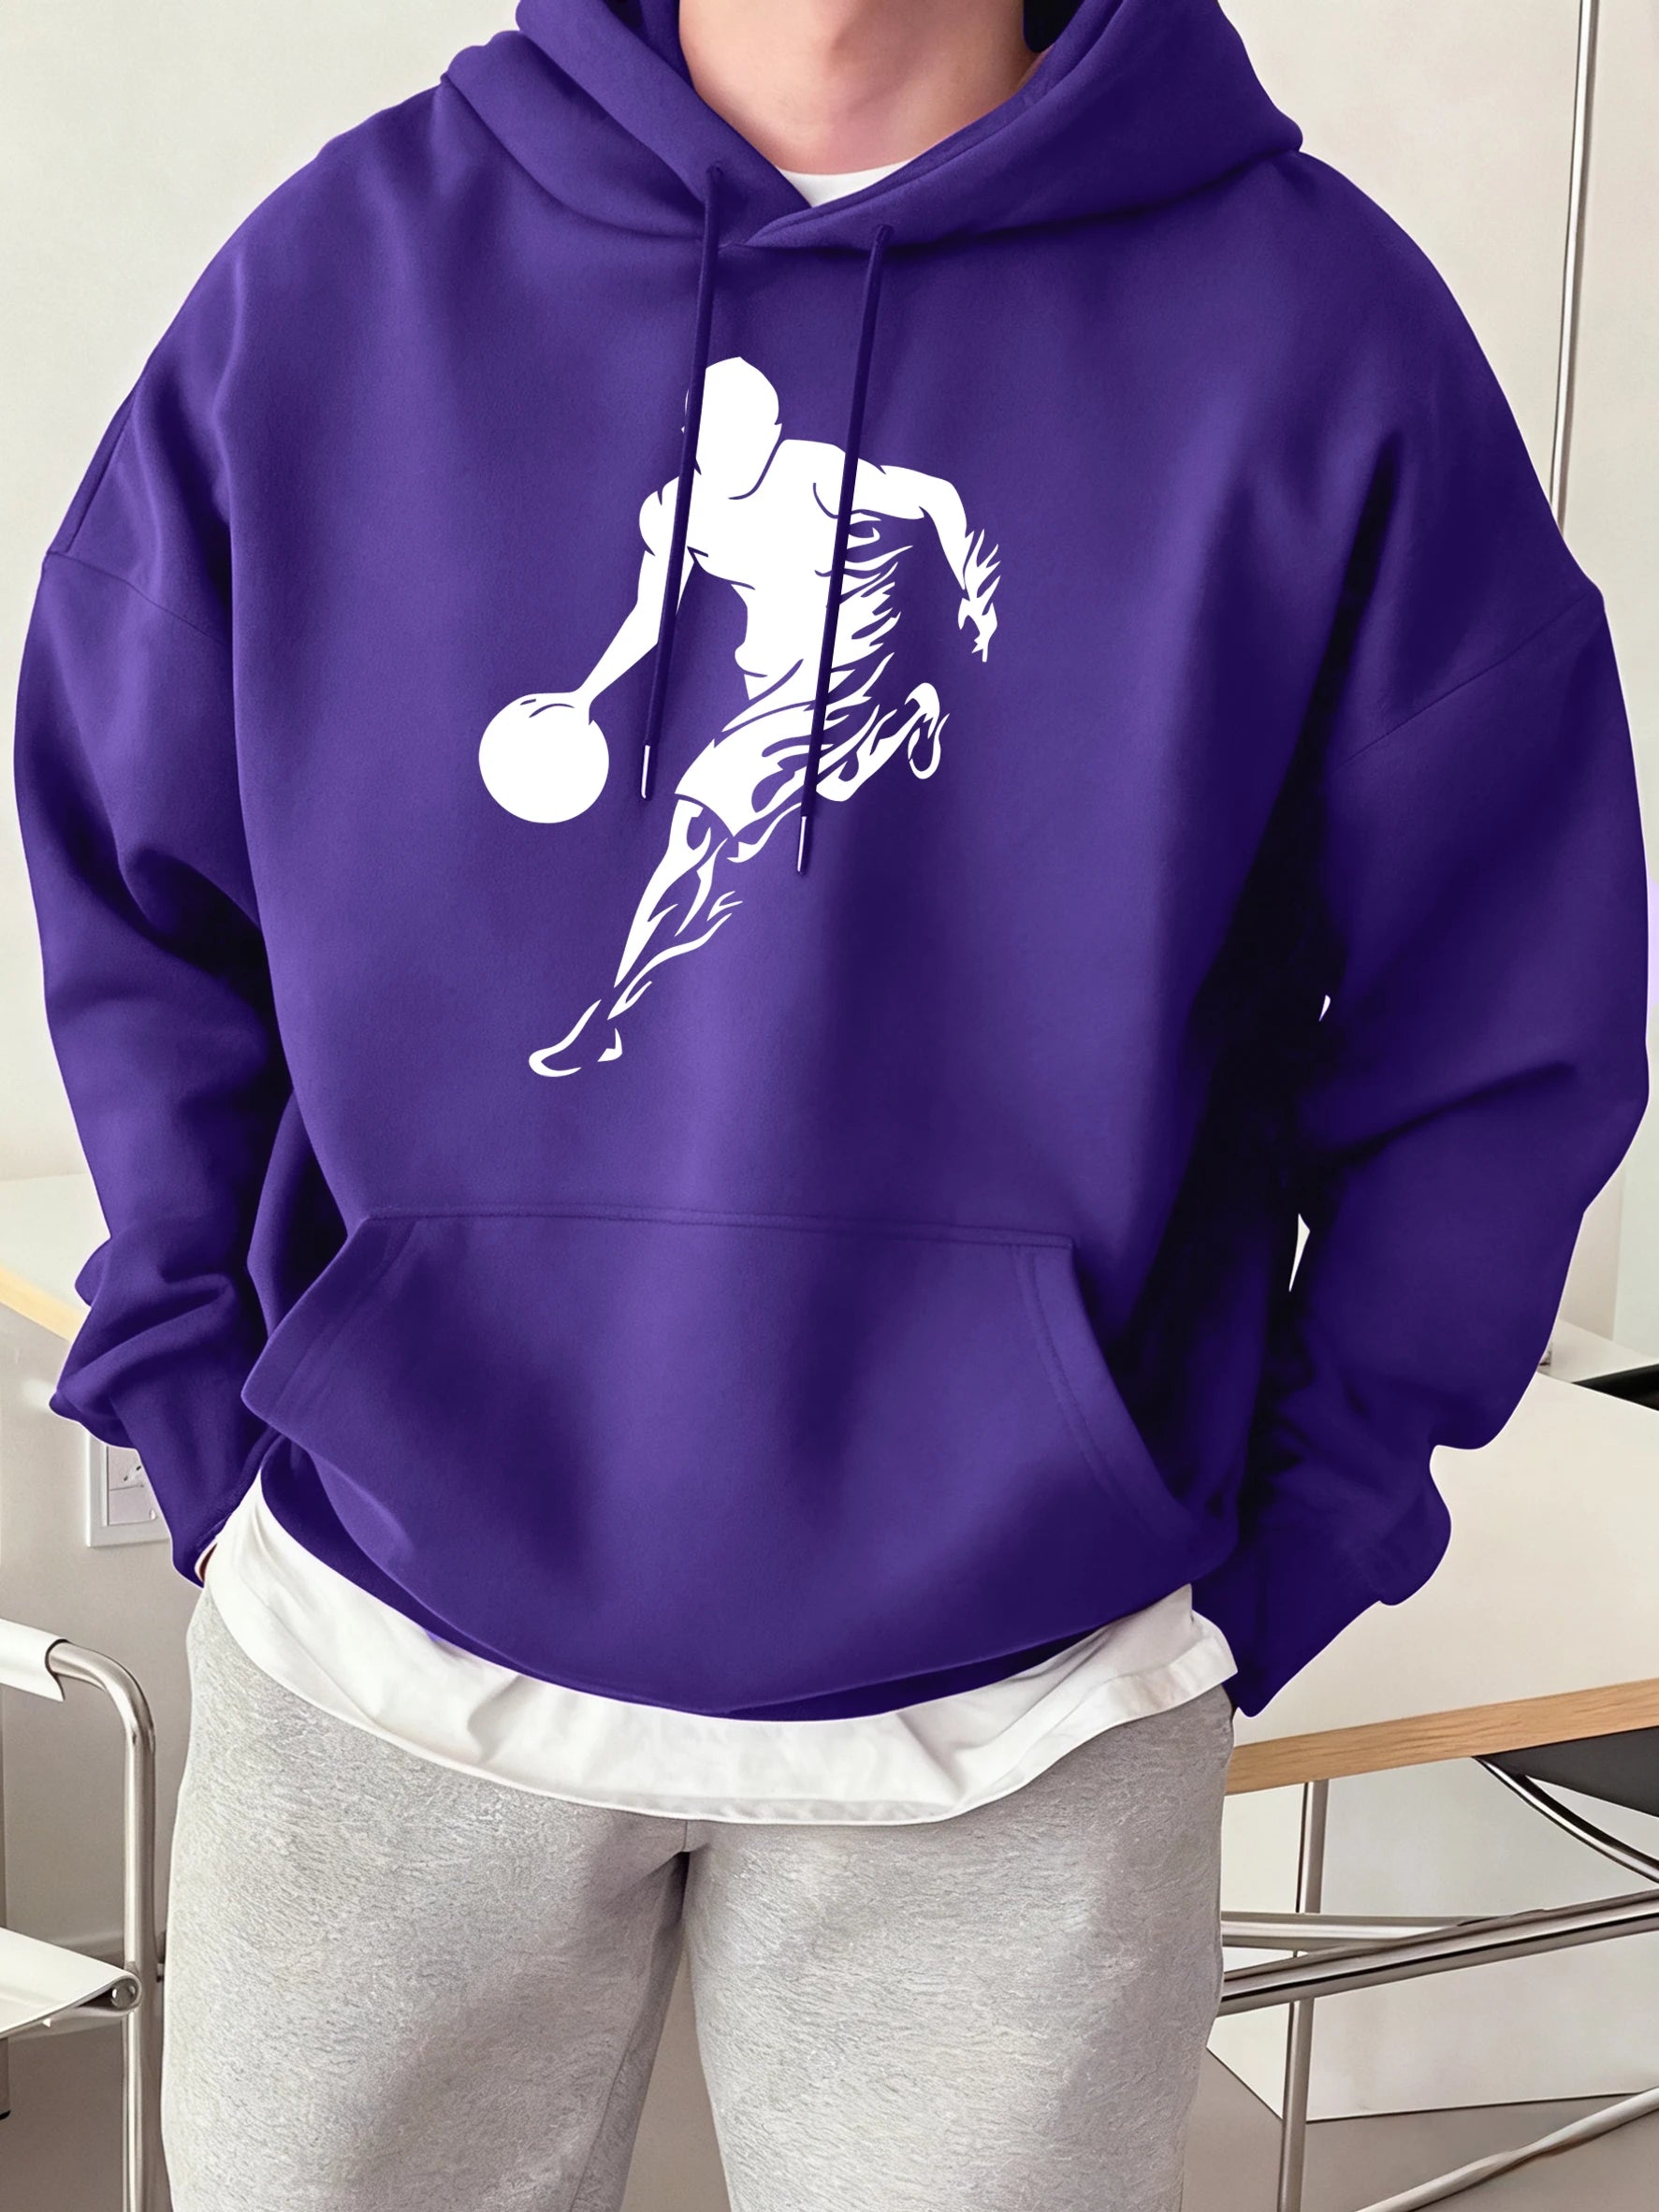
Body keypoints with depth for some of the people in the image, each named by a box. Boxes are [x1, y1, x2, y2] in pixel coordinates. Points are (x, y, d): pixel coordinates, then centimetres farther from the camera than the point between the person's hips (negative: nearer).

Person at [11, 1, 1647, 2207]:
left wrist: (1299, 1533, -2)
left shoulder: (1315, 328, -6)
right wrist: (200, 1404, 1)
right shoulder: (340, 273, -1)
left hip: (1019, 1723, -1)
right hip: (385, 1648, 2)